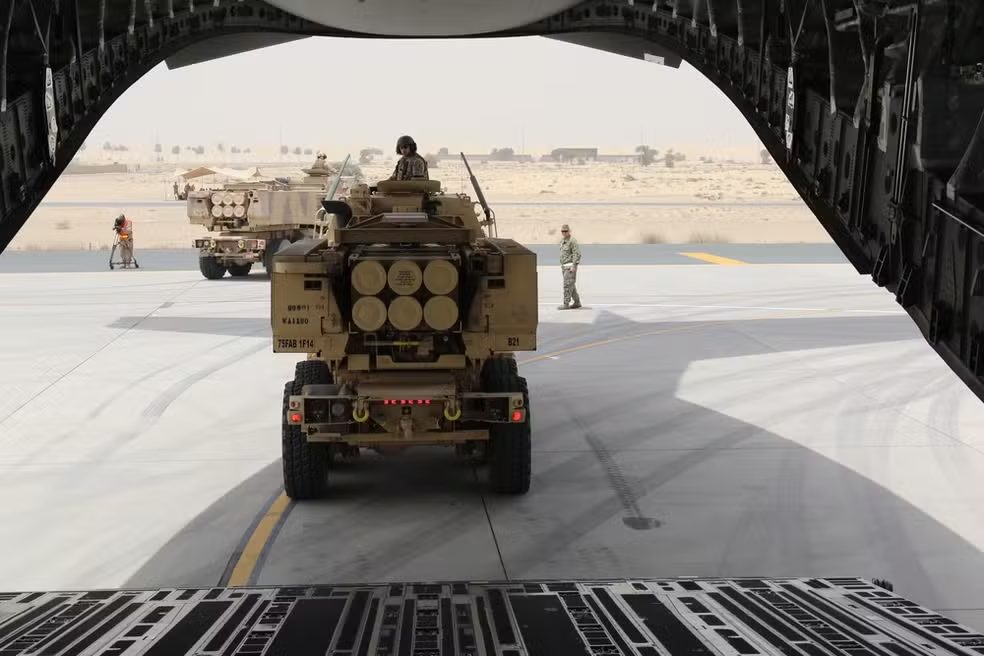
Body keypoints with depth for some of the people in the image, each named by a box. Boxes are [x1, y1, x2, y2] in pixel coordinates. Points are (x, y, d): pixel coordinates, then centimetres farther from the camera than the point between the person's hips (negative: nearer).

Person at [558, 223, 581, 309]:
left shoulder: (572, 241, -13)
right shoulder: (562, 241, 15)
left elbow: (577, 254, -18)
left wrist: (574, 266, -23)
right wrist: (562, 266, 20)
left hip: (570, 266, -9)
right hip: (564, 267, 9)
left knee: (567, 285, -11)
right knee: (571, 285, 11)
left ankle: (566, 304, -11)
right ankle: (577, 303, 18)